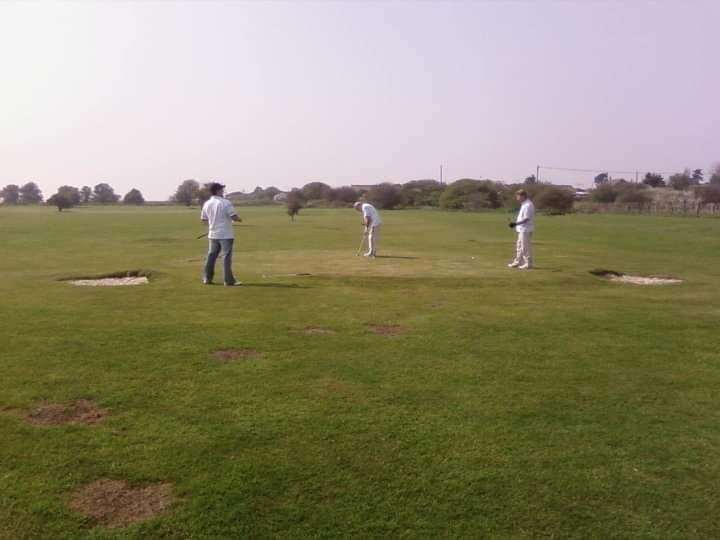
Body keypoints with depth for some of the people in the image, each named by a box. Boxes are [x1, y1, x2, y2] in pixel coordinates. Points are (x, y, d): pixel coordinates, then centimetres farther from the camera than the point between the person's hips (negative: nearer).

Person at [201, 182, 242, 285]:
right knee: (227, 256, -2)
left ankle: (207, 278, 19)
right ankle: (228, 280, -1)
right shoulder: (225, 203, -14)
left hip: (213, 234, 6)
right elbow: (234, 217, -16)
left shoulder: (206, 204, 4)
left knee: (211, 256, 15)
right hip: (226, 234, -6)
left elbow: (203, 219, 12)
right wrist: (239, 219, 5)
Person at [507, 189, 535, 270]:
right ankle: (517, 262, 26)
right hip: (522, 229, 11)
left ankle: (528, 264, 1)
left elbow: (526, 219, -23)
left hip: (526, 229, -11)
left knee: (525, 247, -5)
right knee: (519, 247, 17)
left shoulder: (528, 205, -18)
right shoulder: (524, 204, 14)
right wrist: (515, 223, 12)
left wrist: (516, 223, -25)